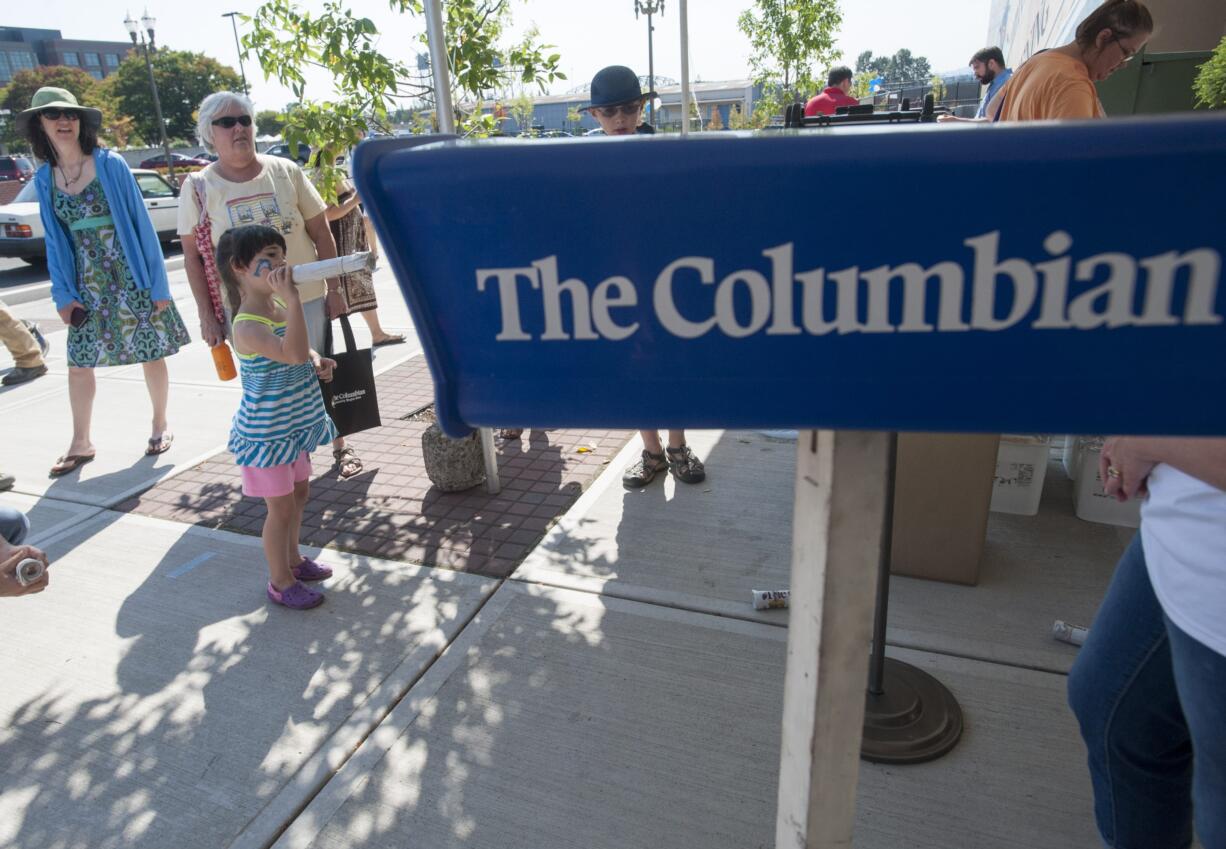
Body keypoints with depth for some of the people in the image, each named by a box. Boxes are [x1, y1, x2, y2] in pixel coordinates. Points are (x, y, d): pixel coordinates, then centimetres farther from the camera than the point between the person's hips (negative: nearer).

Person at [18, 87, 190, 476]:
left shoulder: (110, 164, -6)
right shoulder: (44, 178, 5)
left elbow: (141, 223, -7)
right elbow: (55, 239, 9)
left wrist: (158, 282, -10)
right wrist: (63, 293, 3)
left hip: (131, 276, -4)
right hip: (87, 283, 4)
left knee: (151, 354, 4)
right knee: (78, 363, 6)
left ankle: (160, 426, 23)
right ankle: (80, 443, 19)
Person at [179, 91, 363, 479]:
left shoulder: (286, 171, -1)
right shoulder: (198, 187, -2)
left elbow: (321, 233, 2)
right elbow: (192, 256, 0)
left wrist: (334, 289, -1)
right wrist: (208, 316, -4)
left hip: (307, 299, 1)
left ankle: (340, 447, 28)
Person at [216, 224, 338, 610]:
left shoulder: (278, 308, 2)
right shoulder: (247, 326, -26)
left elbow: (303, 350, 18)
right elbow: (293, 354, -41)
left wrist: (318, 361, -4)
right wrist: (293, 299, -41)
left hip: (294, 425, 9)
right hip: (267, 433, -9)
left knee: (299, 493, 22)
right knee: (281, 507, 3)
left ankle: (292, 558, 42)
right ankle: (280, 581, 21)